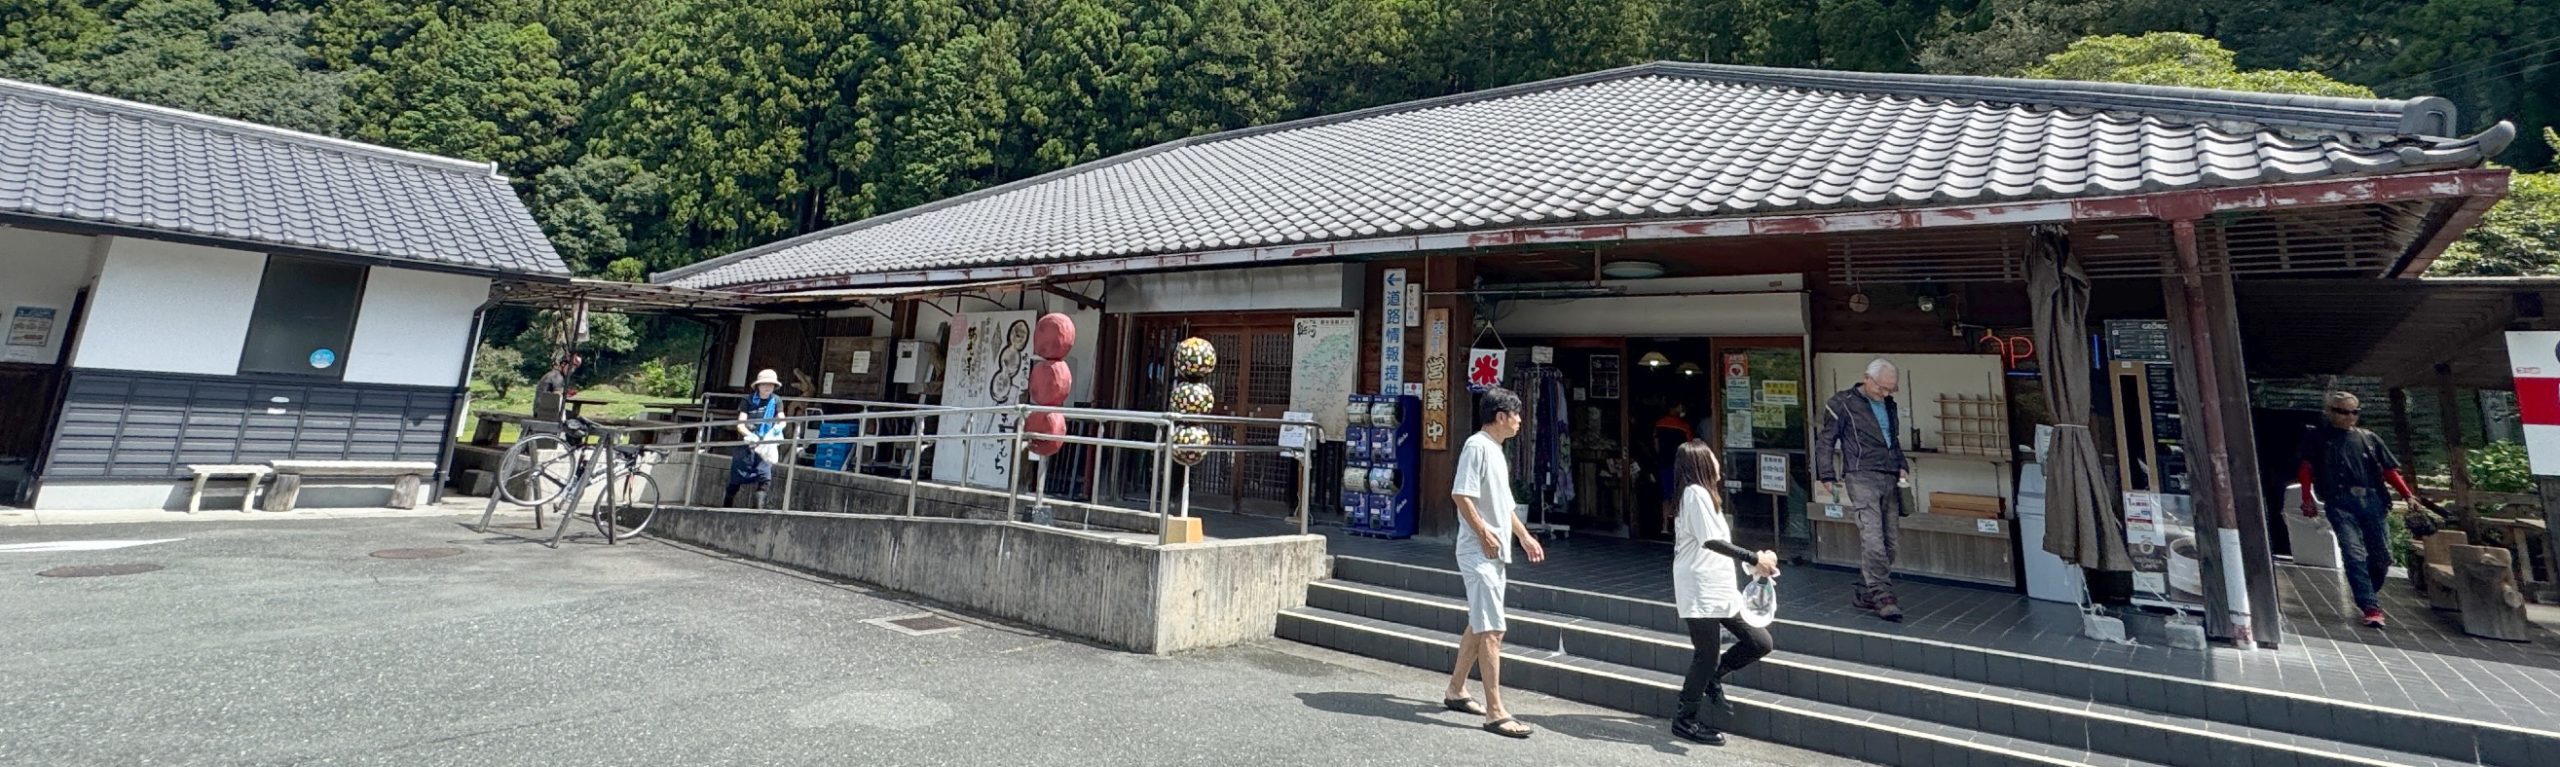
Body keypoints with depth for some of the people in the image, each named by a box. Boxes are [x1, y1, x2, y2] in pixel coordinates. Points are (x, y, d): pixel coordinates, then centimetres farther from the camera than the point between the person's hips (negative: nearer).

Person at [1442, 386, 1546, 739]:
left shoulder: (1496, 451, 17)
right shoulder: (1477, 446, -14)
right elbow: (1461, 495, -21)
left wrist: (1525, 536, 22)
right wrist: (1484, 532, -21)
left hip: (1496, 552, 10)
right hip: (1479, 552, -10)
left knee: (1478, 625, 16)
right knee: (1492, 630, -10)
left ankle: (1455, 692, 27)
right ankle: (1496, 713, -6)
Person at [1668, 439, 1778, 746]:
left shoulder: (1704, 493, 19)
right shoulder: (1696, 493, -14)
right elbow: (1711, 541, -22)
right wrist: (1754, 559, -24)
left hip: (1719, 587, 10)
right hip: (1700, 589, -10)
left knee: (1760, 643, 8)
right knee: (1707, 654, -2)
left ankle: (1712, 678, 26)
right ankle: (1685, 719, 12)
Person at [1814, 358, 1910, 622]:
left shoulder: (1889, 406, 19)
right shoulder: (1843, 403, -2)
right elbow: (1825, 441, -1)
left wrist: (1902, 467, 14)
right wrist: (1827, 476, -7)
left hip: (1890, 479, 7)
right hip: (1862, 477, -7)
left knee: (1888, 540, 5)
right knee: (1872, 536, -16)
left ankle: (1865, 594, 14)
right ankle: (1883, 597, -15)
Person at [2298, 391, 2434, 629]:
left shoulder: (2369, 438, 17)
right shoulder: (2318, 438, 8)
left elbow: (2390, 471, 15)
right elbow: (2307, 469, 2)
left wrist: (2409, 495, 2)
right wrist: (2307, 499, -7)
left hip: (2372, 502, 4)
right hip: (2341, 504, -4)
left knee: (2383, 556, 2)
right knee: (2354, 554, -11)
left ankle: (2368, 597, 24)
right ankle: (2372, 608, -10)